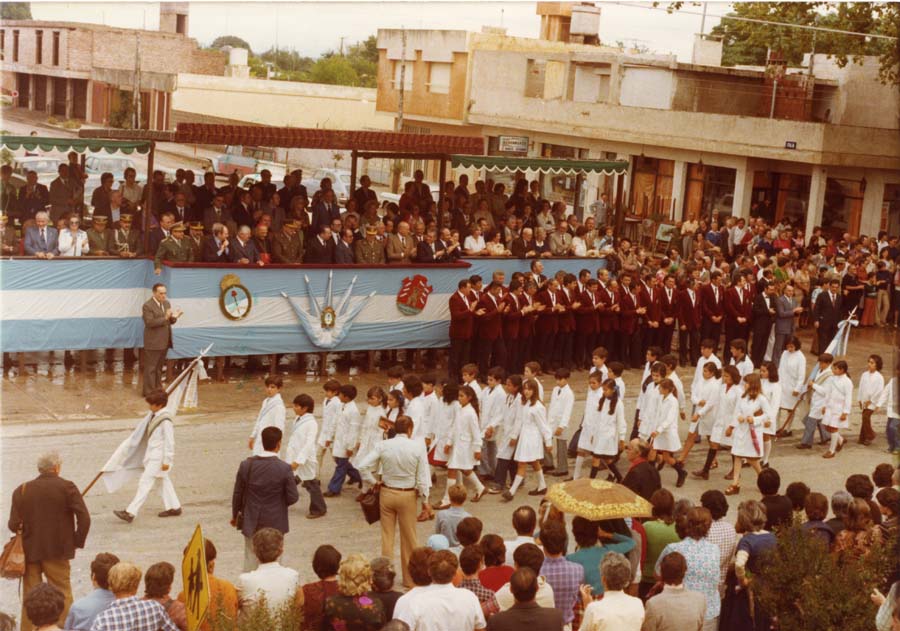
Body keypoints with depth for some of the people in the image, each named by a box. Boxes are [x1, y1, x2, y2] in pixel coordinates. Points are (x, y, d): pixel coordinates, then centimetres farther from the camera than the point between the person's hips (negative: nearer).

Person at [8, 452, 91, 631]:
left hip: (30, 551, 3)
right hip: (57, 551, -3)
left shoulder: (21, 490, -2)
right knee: (62, 594, 8)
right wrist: (77, 542, -2)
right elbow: (84, 518, -14)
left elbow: (13, 525, -4)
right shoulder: (66, 487, -9)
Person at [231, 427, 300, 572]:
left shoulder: (246, 465, -10)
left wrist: (235, 515, 15)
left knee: (250, 560, 14)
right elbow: (293, 498, -13)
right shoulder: (284, 468, -18)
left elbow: (237, 494, -1)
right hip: (274, 524, -2)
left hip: (251, 523, 2)